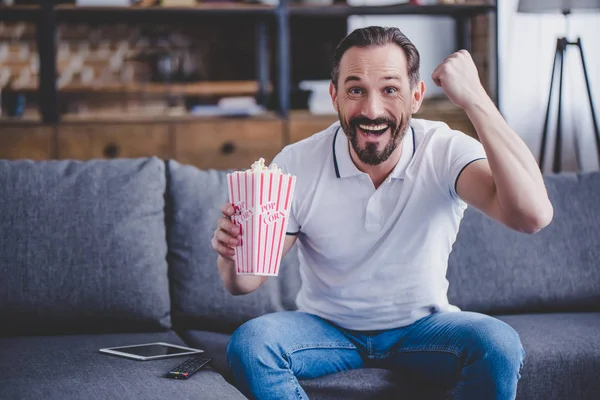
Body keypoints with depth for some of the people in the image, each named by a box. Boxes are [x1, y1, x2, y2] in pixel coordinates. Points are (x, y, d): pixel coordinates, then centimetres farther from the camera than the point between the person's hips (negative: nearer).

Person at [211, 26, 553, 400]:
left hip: (422, 326, 0)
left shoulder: (445, 152, -16)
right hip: (326, 326, 1)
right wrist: (234, 254, -33)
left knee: (500, 344, -30)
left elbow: (532, 215, -35)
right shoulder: (296, 165, -13)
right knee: (249, 343, -29)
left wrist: (475, 99, -37)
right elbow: (246, 282, -8)